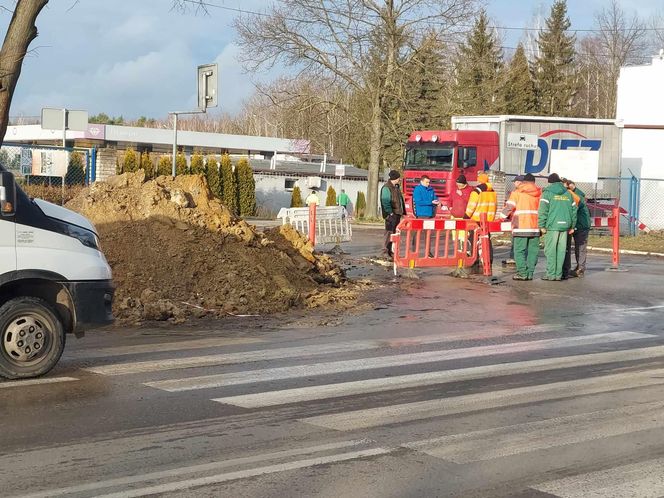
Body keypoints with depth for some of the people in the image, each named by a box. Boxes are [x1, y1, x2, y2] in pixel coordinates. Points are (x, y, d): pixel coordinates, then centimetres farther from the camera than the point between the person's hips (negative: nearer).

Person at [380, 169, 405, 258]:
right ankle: (385, 248, -13)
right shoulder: (386, 188, -13)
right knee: (389, 230, -13)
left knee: (394, 231, 11)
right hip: (391, 214, -9)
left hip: (397, 213, 9)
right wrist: (390, 212, -22)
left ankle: (389, 251, 16)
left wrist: (403, 211, 15)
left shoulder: (396, 187, 17)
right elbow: (385, 202, -19)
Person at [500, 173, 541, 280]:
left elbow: (509, 207, -1)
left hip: (521, 227, -4)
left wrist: (503, 216, 15)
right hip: (535, 227, 4)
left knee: (519, 250, -1)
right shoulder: (539, 193, 12)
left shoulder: (517, 193, 2)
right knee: (532, 251, 7)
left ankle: (522, 273, -7)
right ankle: (530, 273, 5)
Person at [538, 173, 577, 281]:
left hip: (552, 226, -5)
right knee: (561, 251, 7)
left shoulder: (548, 193, -1)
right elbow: (574, 210, 15)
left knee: (550, 250, -2)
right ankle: (558, 274, 6)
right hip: (565, 226, 5)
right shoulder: (568, 194, 15)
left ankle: (551, 274, -4)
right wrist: (572, 226, 18)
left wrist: (542, 226, -6)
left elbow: (543, 210, -9)